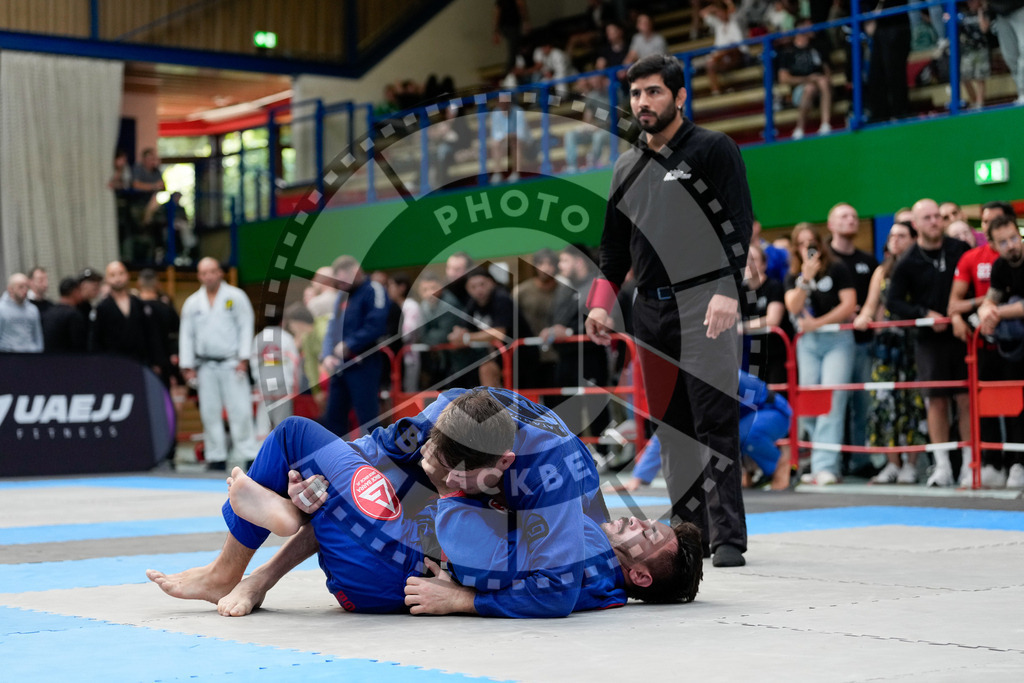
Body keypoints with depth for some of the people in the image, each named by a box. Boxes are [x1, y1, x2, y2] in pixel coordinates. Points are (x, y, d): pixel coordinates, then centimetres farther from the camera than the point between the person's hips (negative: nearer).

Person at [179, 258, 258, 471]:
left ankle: (247, 454, -4)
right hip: (205, 365, 3)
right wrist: (187, 366, 6)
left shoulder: (236, 297, 2)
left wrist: (243, 358, -7)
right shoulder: (192, 303, 10)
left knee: (240, 410, -7)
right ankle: (216, 457, 11)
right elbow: (186, 335, 12)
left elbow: (246, 327, 0)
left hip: (231, 363, -3)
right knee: (210, 413, 4)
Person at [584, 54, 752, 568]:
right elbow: (614, 245, 22)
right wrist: (601, 303, 11)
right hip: (651, 308, 6)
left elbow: (738, 225, -7)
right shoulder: (627, 168, 18)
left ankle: (727, 538, -8)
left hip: (705, 303, -6)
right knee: (670, 424, 5)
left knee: (715, 422, -10)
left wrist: (728, 292, -17)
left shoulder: (713, 150, 1)